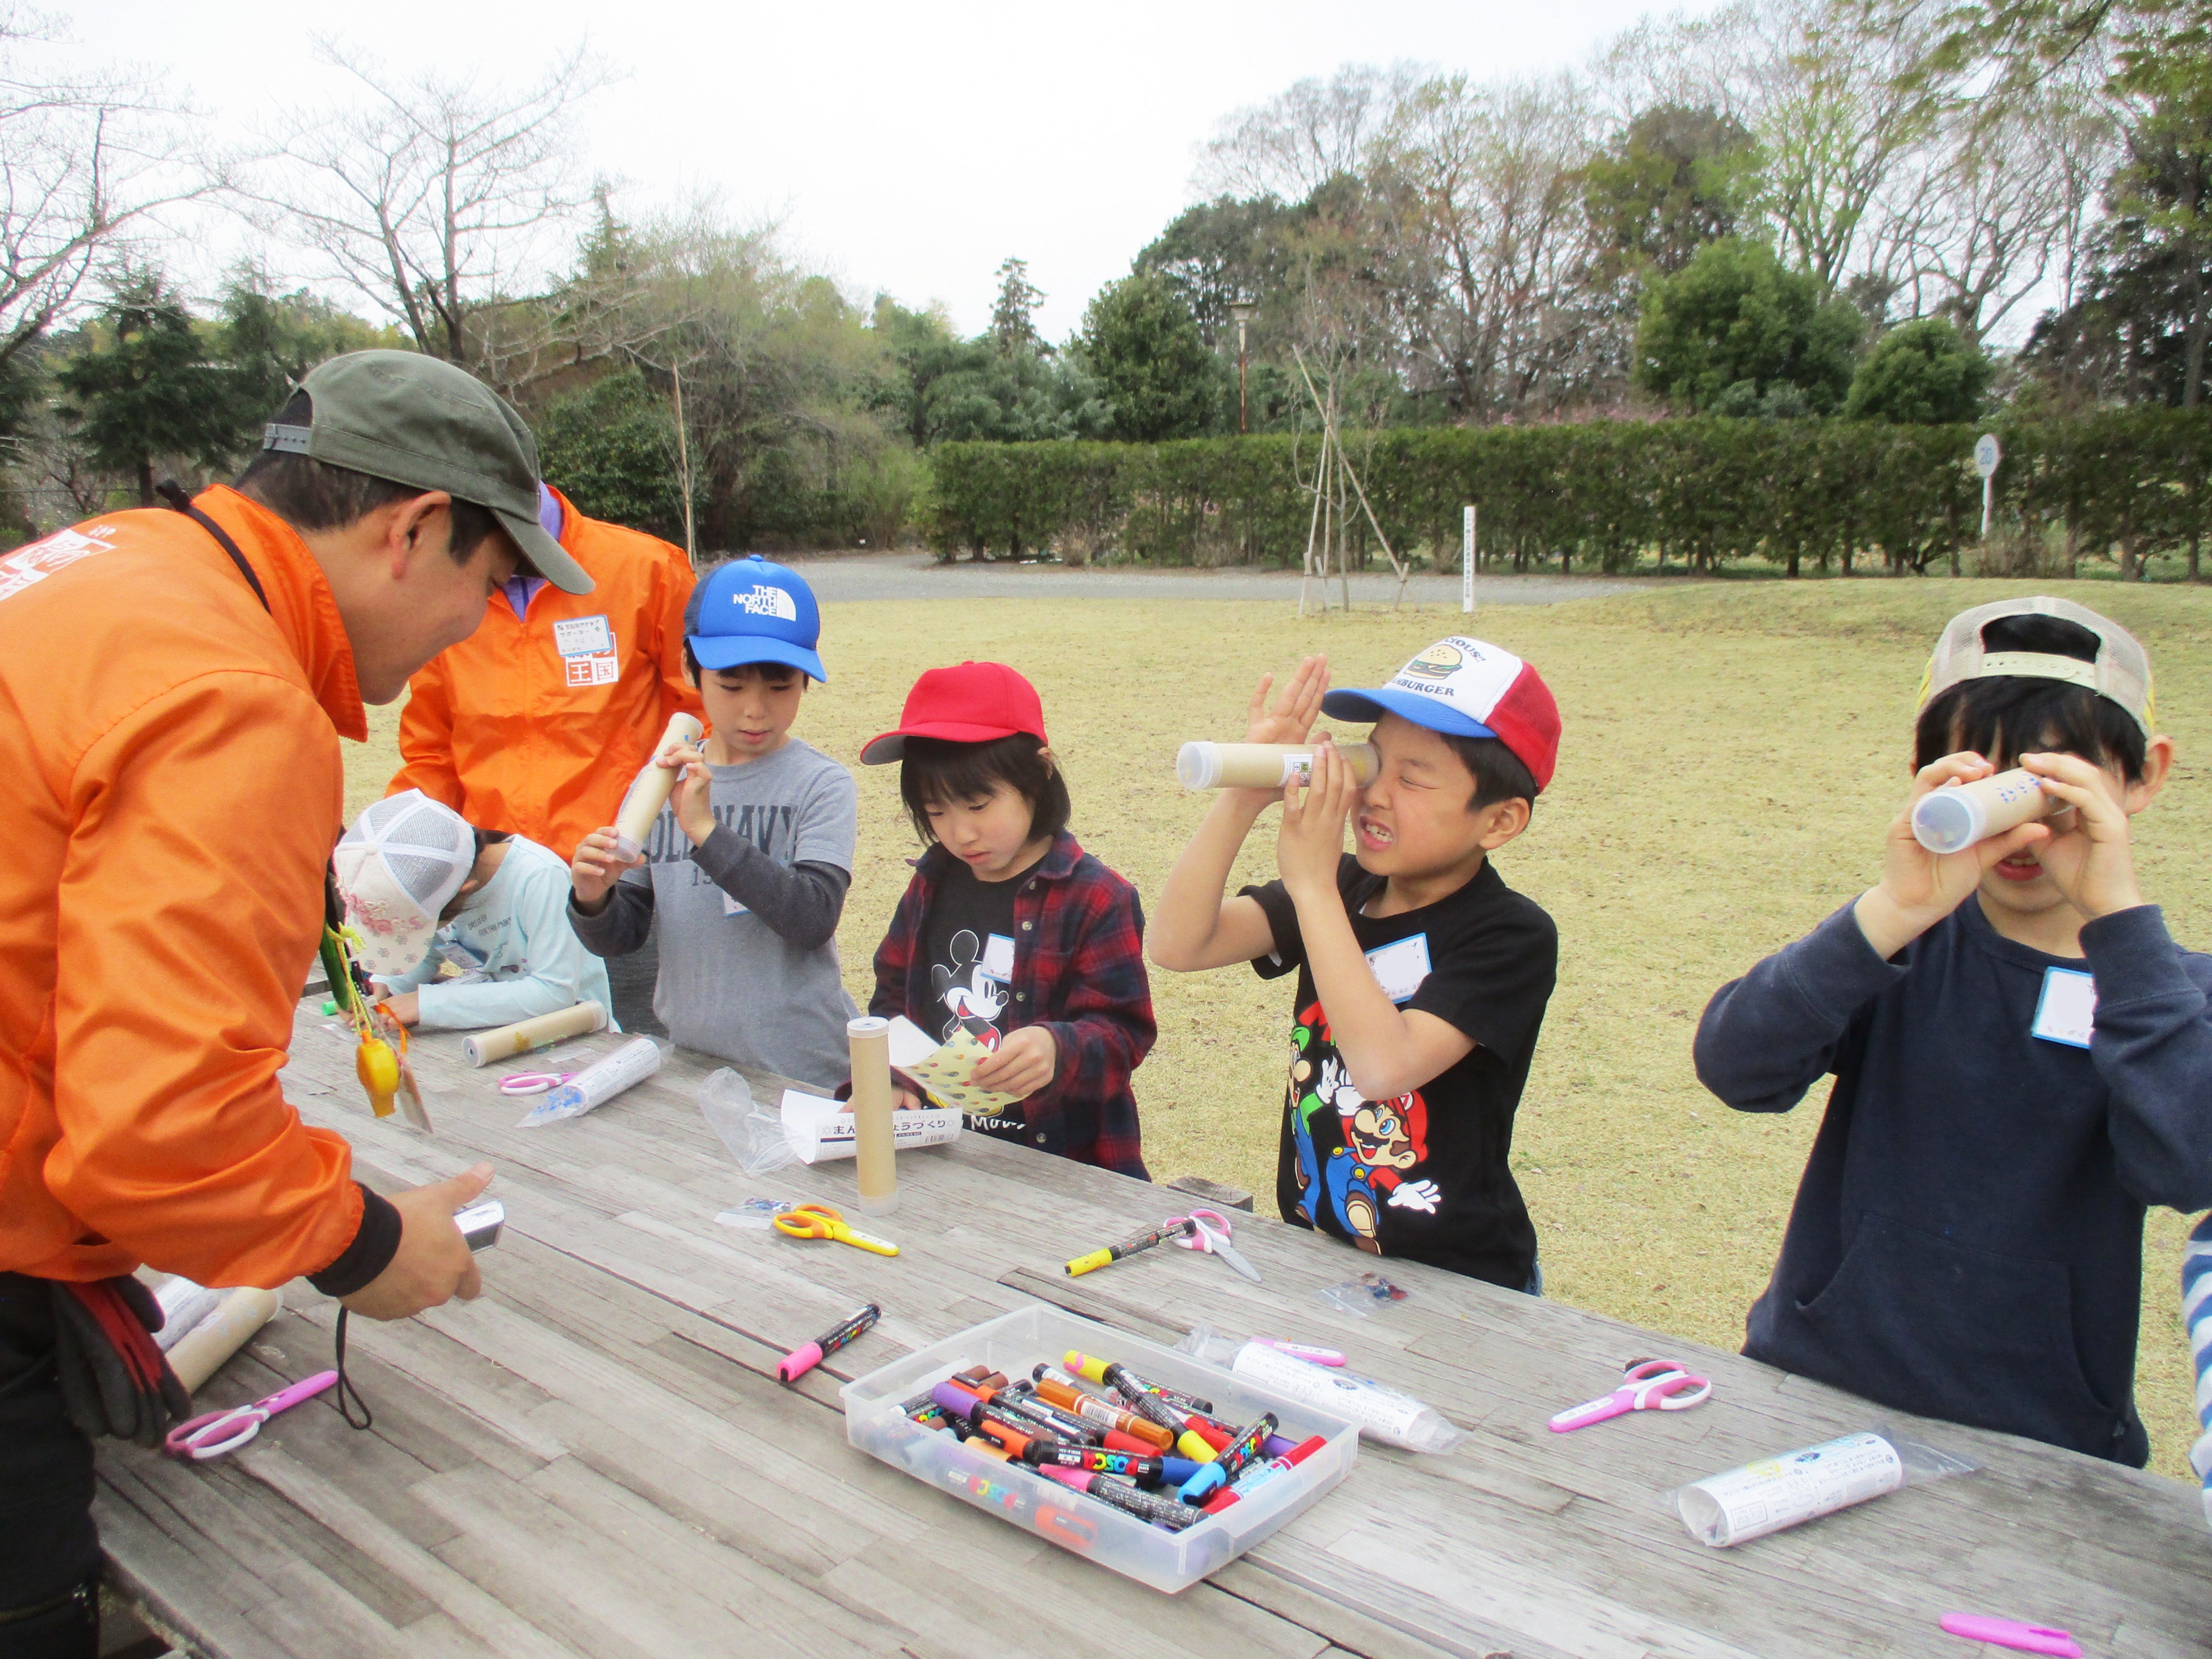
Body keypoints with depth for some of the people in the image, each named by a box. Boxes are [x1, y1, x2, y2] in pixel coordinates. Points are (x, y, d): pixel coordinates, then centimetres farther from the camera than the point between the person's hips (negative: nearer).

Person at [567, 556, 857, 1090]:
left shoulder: (822, 785, -8)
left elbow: (814, 919, -22)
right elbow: (620, 938, 7)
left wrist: (706, 829, -25)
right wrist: (592, 899, -15)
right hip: (686, 1062, 4)